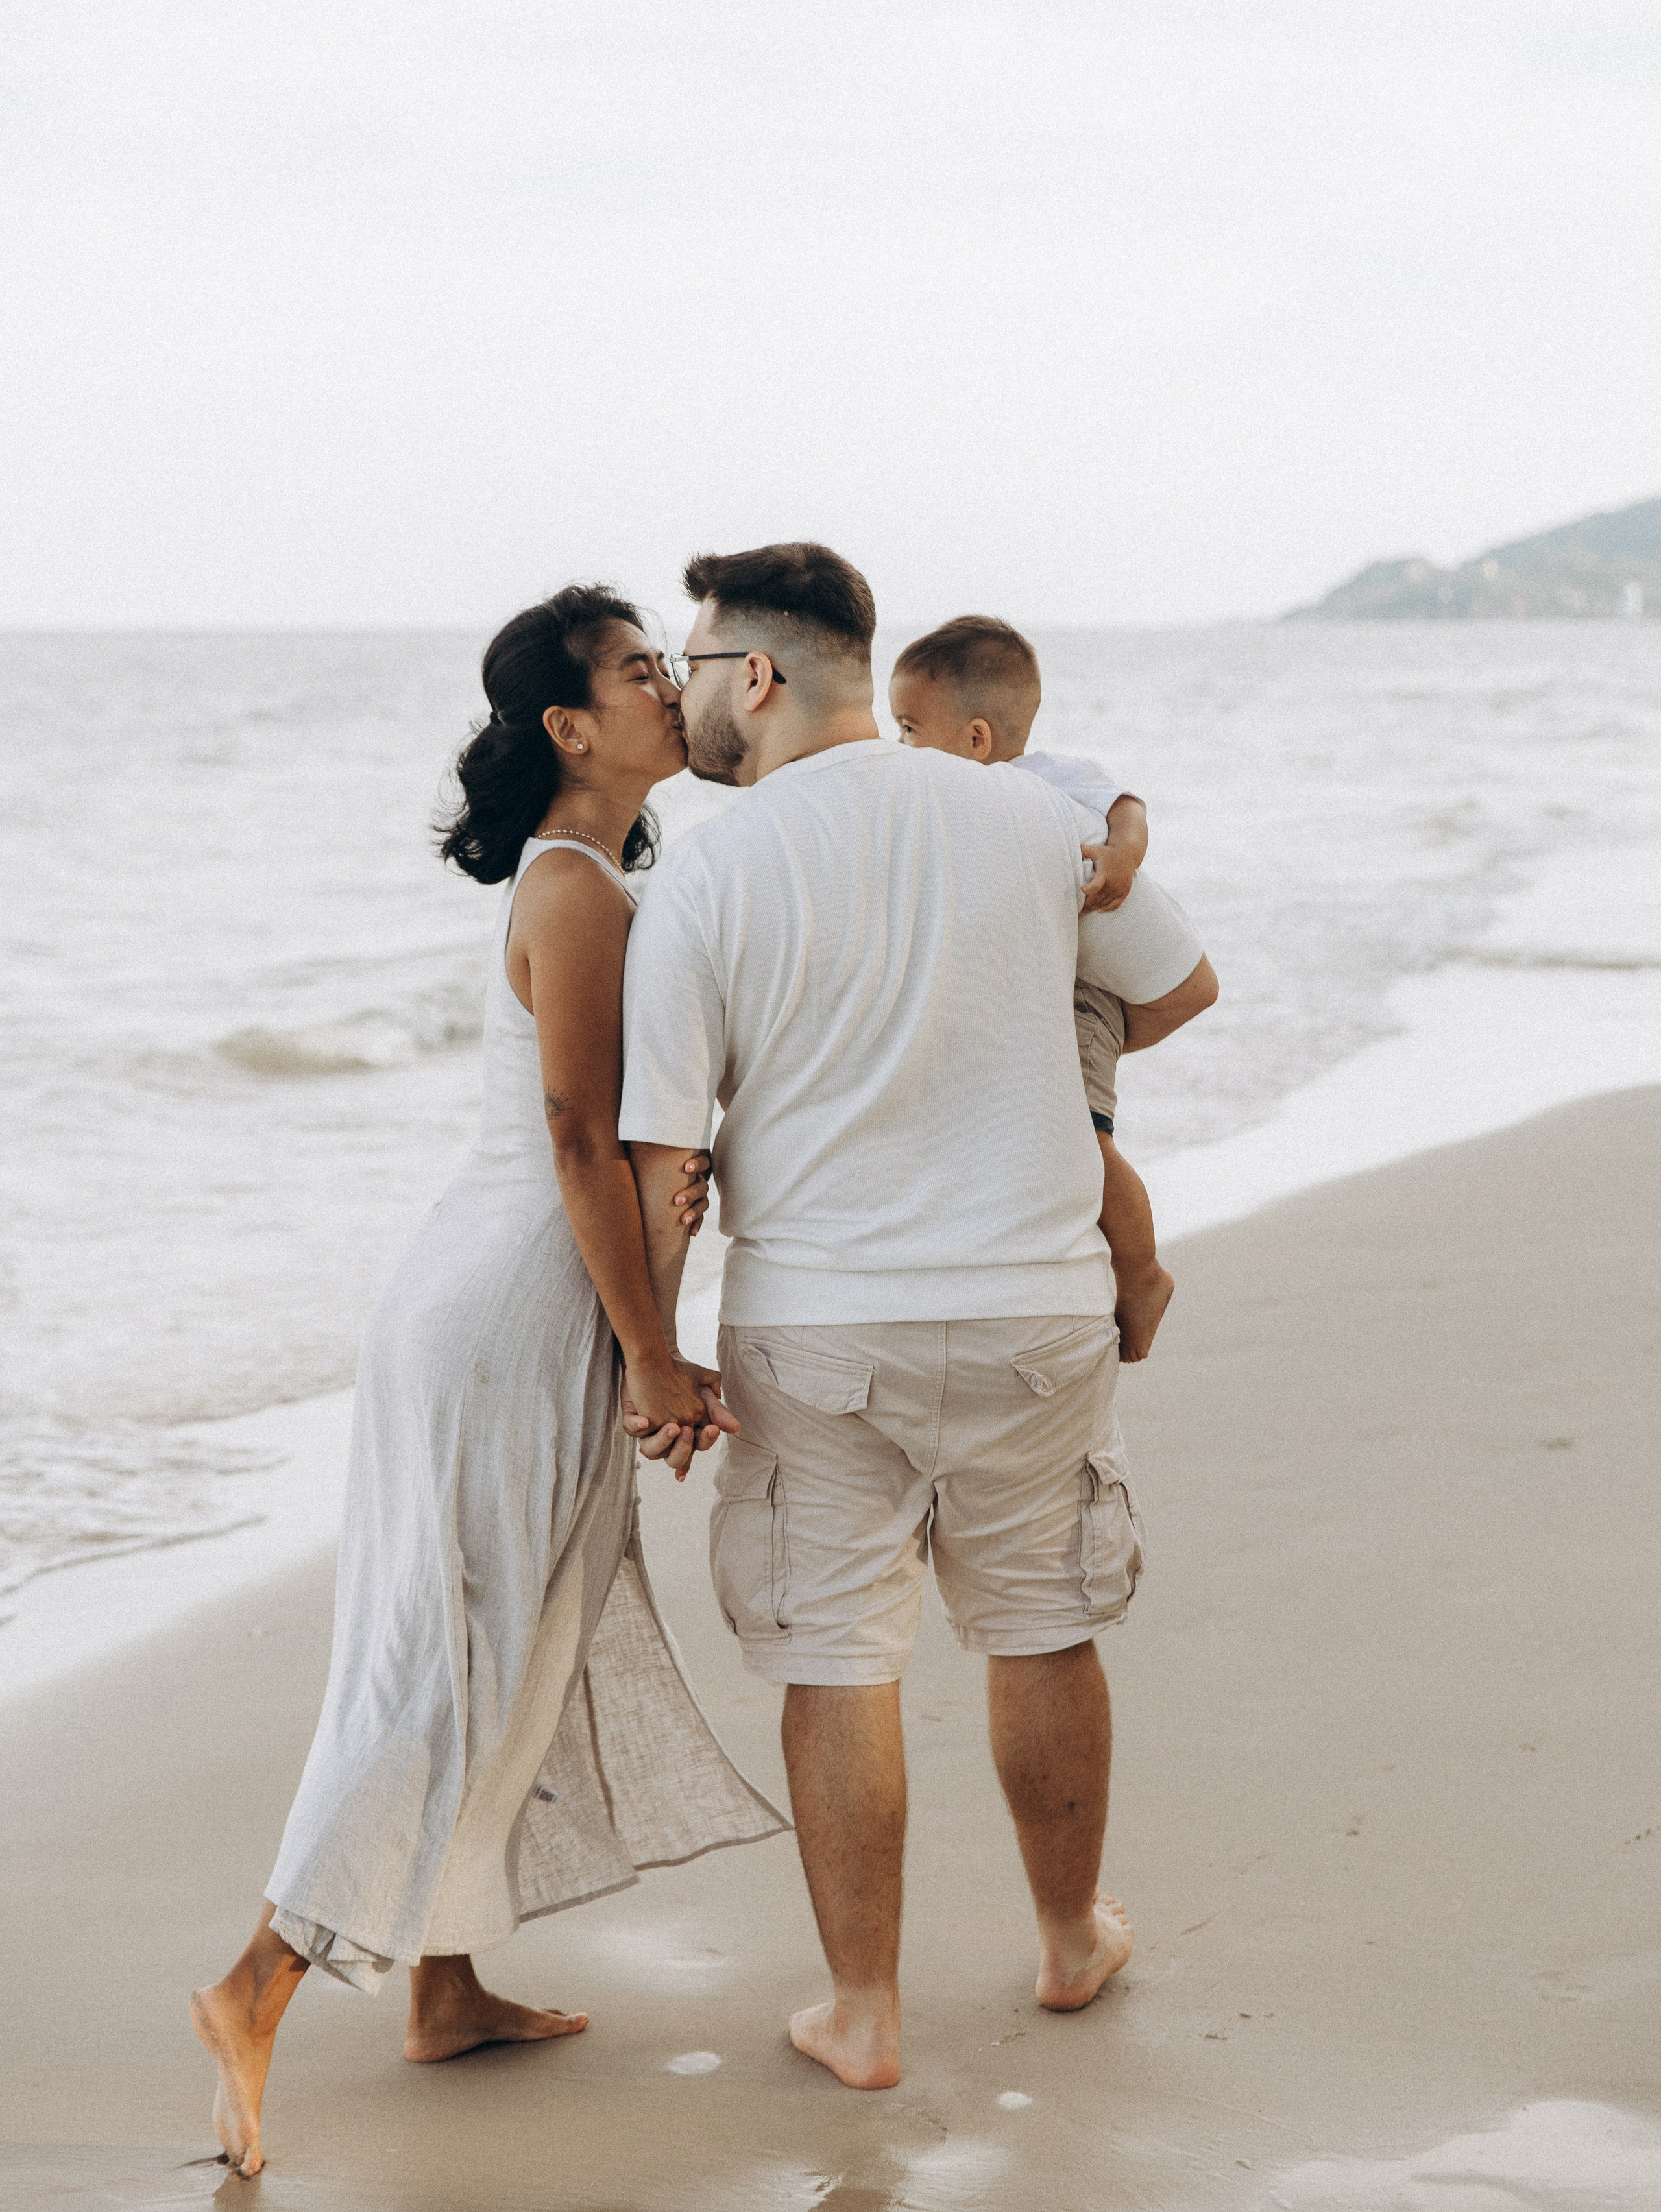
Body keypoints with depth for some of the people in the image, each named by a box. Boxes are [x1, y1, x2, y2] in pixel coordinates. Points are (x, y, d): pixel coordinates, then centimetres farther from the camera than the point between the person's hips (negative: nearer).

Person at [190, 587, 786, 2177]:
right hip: (512, 1311, -10)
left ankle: (446, 1991, 23)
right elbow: (579, 1145, -19)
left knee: (508, 1660, 15)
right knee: (456, 1668, -6)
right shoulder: (578, 891, -16)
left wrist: (674, 1167, -4)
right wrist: (655, 1360, -16)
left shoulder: (580, 880, 14)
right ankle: (261, 1982, -1)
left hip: (500, 1297, 10)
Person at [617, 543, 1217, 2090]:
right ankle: (1070, 1941, 37)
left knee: (838, 1668, 8)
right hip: (1034, 1300, 2)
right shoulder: (1034, 822, -1)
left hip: (812, 1323, -2)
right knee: (1041, 1634, 19)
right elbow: (1182, 988, 17)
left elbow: (659, 1151, -10)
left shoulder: (706, 877, -10)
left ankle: (863, 2016, 17)